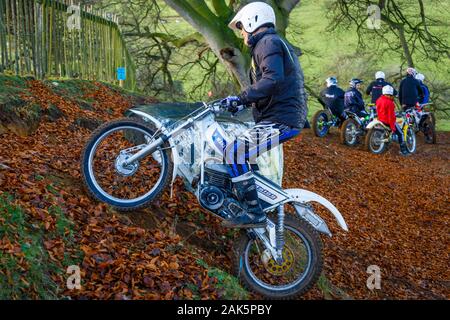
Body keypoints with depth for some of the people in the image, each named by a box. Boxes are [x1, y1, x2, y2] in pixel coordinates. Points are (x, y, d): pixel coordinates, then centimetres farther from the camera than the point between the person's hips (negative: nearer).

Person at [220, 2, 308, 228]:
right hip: (286, 116, 11)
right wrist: (242, 103, 26)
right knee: (242, 148, 26)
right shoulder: (276, 44, 25)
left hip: (279, 120, -11)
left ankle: (255, 215, -19)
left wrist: (240, 98, -24)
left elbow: (273, 79, -26)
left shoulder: (268, 42, -8)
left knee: (235, 152, -20)